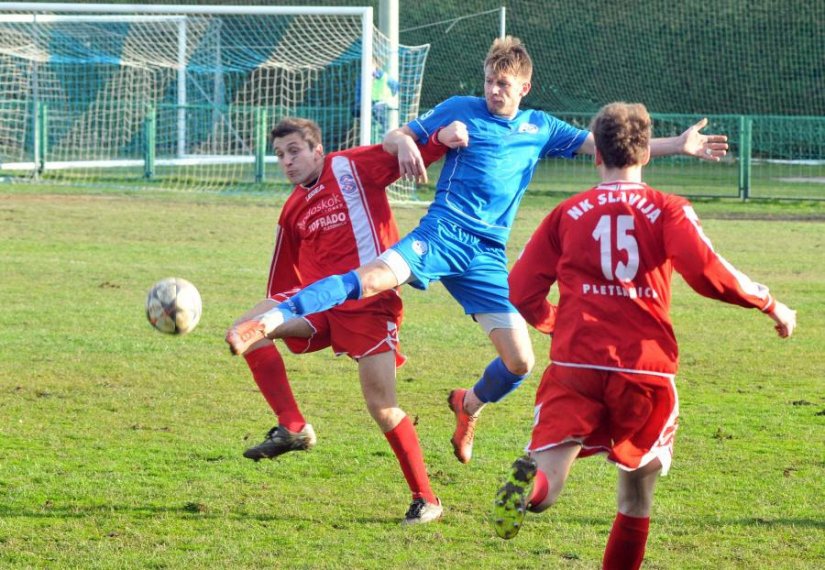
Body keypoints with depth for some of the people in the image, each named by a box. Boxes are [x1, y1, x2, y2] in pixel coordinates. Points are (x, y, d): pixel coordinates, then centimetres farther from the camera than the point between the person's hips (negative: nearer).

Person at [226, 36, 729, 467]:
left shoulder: (540, 128, 16)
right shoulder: (461, 110, 7)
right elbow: (393, 138, 8)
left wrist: (680, 145, 13)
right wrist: (406, 144, -18)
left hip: (488, 257, 4)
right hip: (443, 234, -4)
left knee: (520, 361, -1)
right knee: (376, 277, -33)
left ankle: (470, 405, 32)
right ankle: (268, 320, -41)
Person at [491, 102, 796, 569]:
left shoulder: (567, 214, 12)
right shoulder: (668, 210, 5)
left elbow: (523, 294, 10)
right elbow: (709, 274, -10)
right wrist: (771, 305, 3)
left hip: (576, 365, 0)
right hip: (648, 370, 0)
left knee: (548, 485, -12)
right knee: (637, 499, 18)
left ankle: (528, 485, -46)